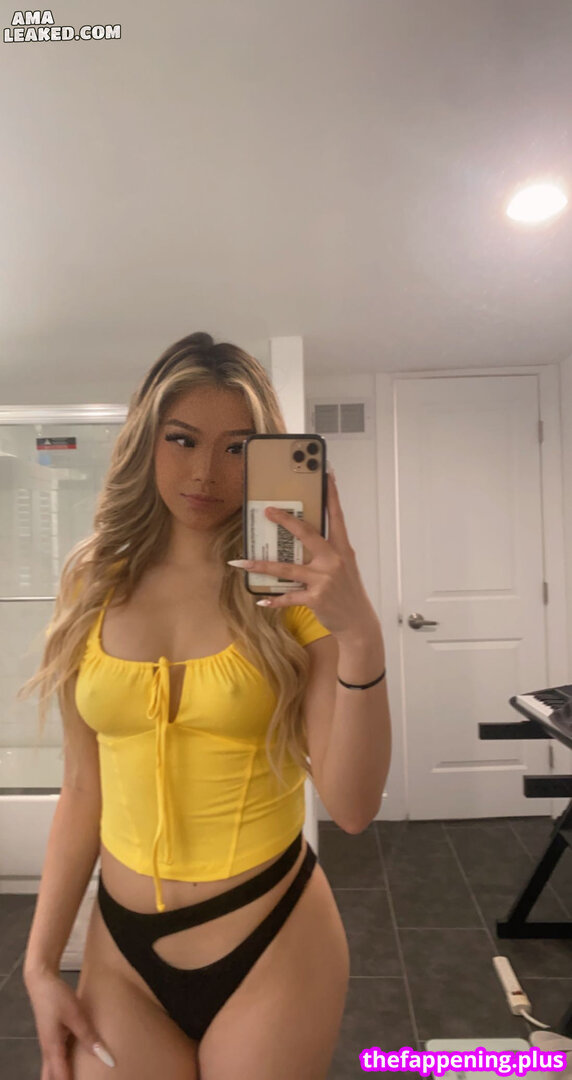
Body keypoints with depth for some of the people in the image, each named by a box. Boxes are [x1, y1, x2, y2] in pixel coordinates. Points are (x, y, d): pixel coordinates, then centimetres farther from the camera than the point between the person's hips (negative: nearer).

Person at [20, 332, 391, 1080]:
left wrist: (361, 638, -30)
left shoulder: (293, 589, -12)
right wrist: (40, 963, 6)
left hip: (271, 948, -2)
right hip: (122, 950, 3)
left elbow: (353, 807, -17)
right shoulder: (96, 586, -3)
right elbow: (83, 790, 2)